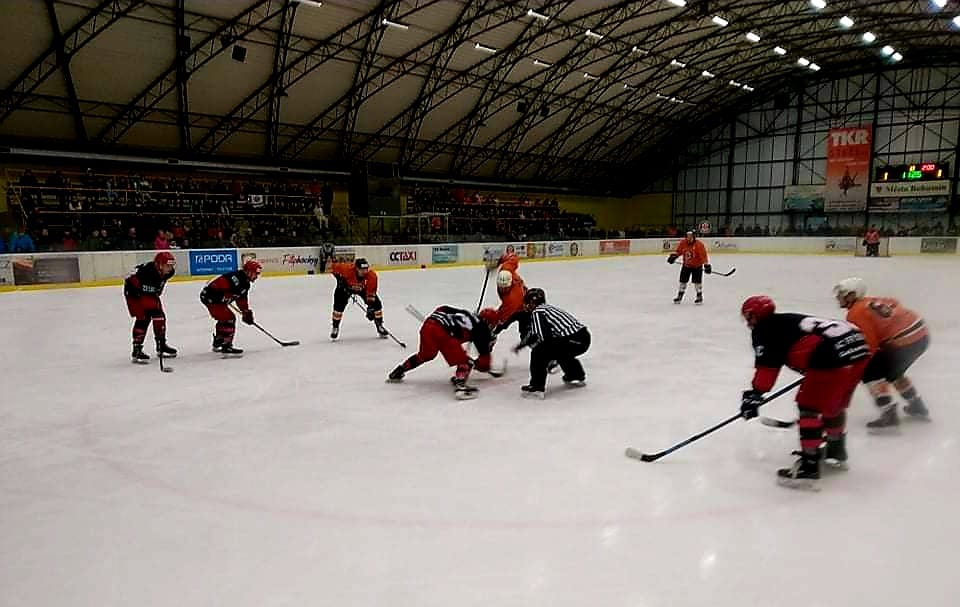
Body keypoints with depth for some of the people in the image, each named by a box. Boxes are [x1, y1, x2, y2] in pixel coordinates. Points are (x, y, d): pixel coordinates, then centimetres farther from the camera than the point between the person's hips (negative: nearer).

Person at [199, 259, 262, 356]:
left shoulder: (246, 283, 12)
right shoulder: (237, 278, -21)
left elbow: (242, 299, 19)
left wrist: (246, 312, 17)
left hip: (217, 298, 11)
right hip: (210, 297, -11)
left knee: (224, 318, 23)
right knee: (229, 319, -14)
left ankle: (218, 344, 38)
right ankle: (226, 347, -13)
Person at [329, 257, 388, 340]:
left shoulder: (372, 275, -34)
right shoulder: (347, 269, -39)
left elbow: (371, 293, -29)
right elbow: (333, 267, -21)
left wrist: (370, 307, -34)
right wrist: (340, 278, -24)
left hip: (363, 288, 2)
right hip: (346, 286, -1)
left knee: (376, 303, -10)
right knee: (339, 305, -16)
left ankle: (380, 326, 7)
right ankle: (335, 327, 5)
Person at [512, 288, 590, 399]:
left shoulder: (537, 312, -2)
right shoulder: (547, 308, 26)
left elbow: (544, 337, -13)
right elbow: (534, 333, 37)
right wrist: (521, 345, 47)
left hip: (572, 341, -9)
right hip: (584, 337, 9)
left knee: (538, 352, -3)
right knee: (559, 351, 35)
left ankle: (537, 387, -4)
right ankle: (577, 376, 44)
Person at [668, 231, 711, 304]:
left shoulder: (699, 245, -21)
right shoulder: (683, 243, -8)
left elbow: (704, 255, -22)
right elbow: (678, 251, 5)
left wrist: (707, 265, -25)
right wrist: (673, 256, -11)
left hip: (697, 265, -4)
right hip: (686, 265, 4)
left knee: (697, 281, -6)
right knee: (683, 280, 8)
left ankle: (699, 296, 10)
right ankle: (680, 296, 21)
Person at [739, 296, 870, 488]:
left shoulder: (763, 329, 5)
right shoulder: (788, 321, 30)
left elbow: (767, 363, -6)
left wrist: (754, 393, -3)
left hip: (835, 357, -9)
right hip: (859, 346, 9)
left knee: (810, 406, 2)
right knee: (834, 404, 26)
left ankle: (809, 466, 3)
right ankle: (836, 451, 43)